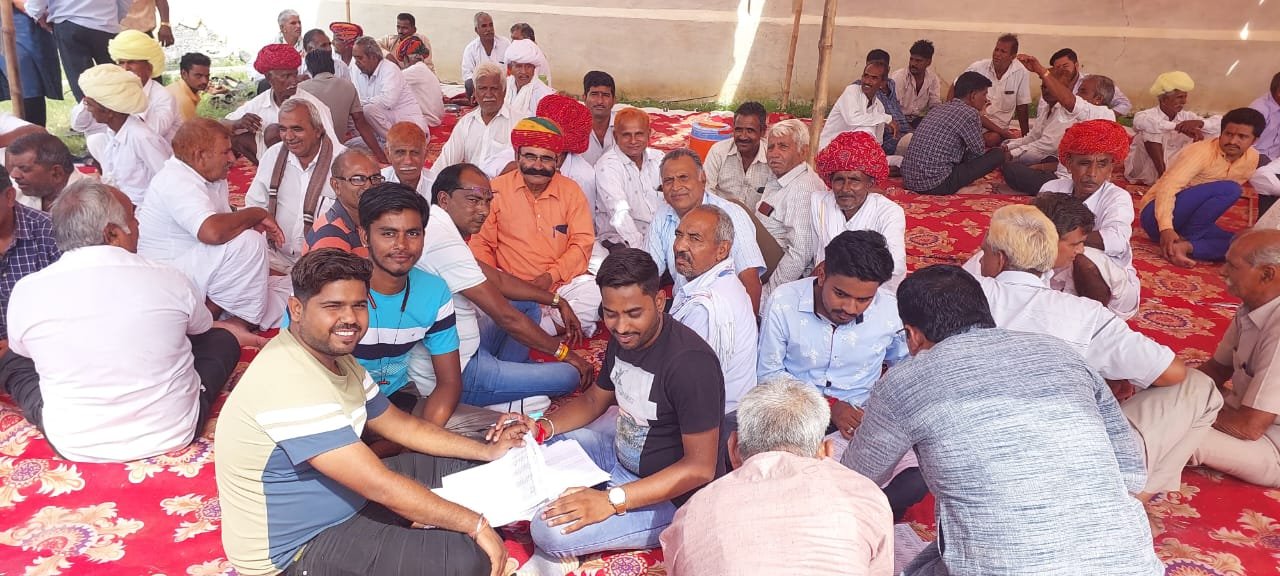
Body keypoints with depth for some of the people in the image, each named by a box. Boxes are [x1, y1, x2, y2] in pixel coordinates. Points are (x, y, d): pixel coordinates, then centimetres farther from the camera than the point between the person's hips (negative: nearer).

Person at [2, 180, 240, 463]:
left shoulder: (26, 292, -11)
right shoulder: (168, 279, -13)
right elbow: (204, 328, 10)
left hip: (75, 445, 1)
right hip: (172, 434, -1)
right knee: (222, 339, 18)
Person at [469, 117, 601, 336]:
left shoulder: (571, 190, 4)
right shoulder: (496, 190, 0)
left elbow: (583, 242, 1)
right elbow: (481, 243, 2)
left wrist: (551, 276, -12)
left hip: (564, 282, 1)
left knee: (596, 298, -26)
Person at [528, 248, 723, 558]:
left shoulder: (690, 362, -29)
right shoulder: (624, 338, -2)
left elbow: (700, 467, -28)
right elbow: (594, 399, 14)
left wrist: (612, 500, -33)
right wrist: (542, 426, -5)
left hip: (669, 495, -9)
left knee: (551, 531, -23)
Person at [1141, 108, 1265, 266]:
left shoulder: (1252, 158, 3)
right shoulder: (1201, 152, -19)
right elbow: (1168, 188, -30)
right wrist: (1166, 228, -44)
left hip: (1188, 221, 7)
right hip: (1158, 215, -7)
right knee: (1228, 189, -26)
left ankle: (1185, 246, -26)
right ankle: (1186, 239, -17)